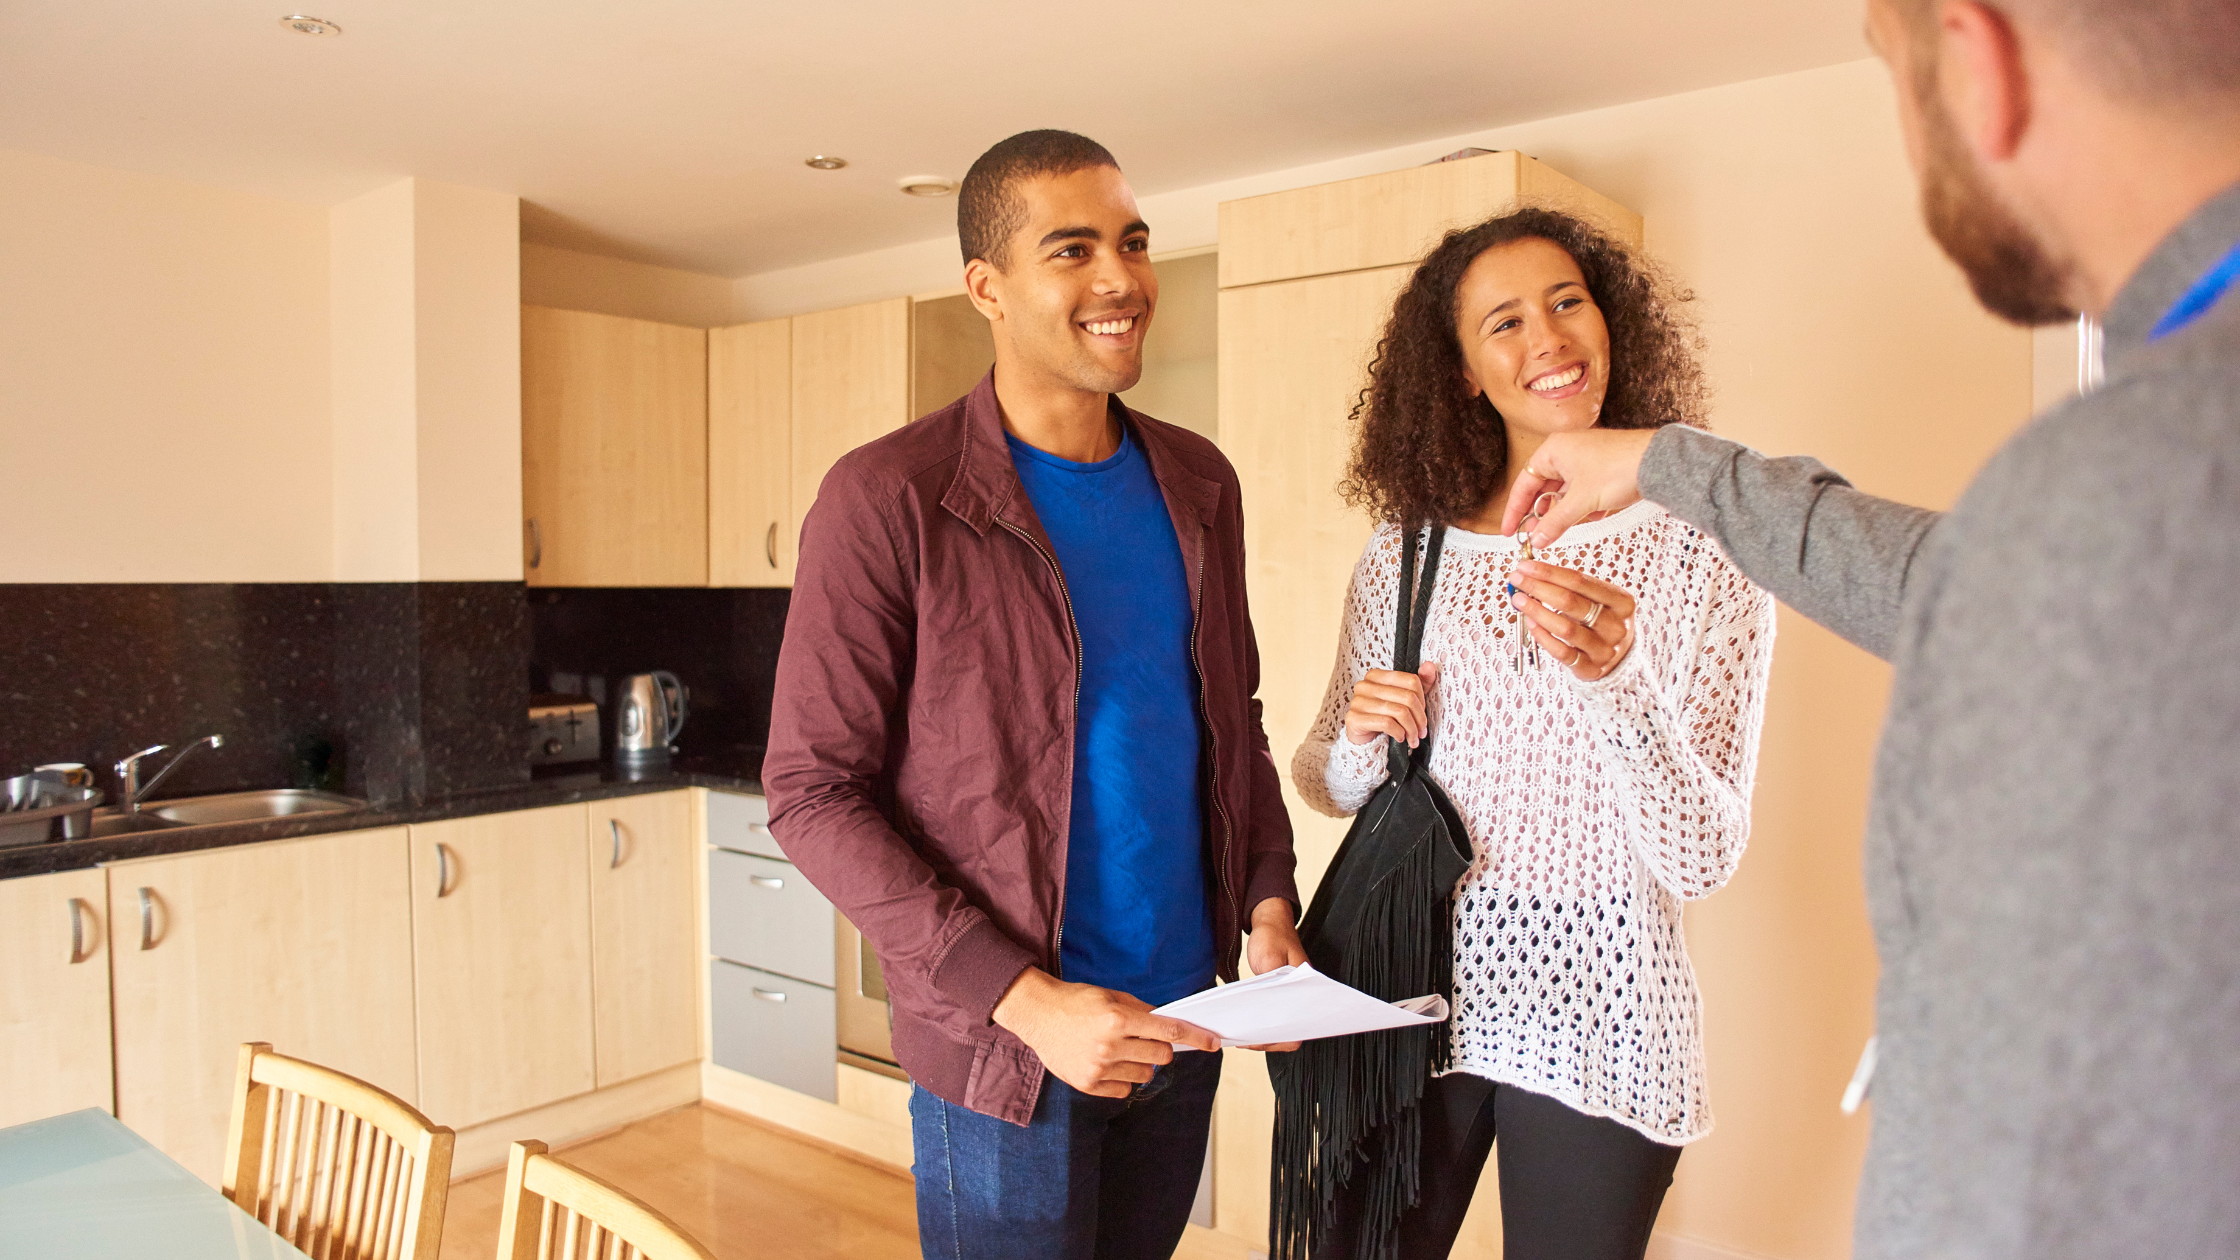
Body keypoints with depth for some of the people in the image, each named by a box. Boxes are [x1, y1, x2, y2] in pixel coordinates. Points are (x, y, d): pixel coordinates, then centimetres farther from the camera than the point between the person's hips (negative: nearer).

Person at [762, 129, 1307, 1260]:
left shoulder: (1199, 485, 4)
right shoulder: (888, 500, -14)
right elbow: (813, 795, -14)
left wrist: (1268, 906, -2)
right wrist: (1025, 998, -19)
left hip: (1186, 1019, 6)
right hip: (1004, 1046, -5)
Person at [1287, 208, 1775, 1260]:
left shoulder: (1701, 550, -7)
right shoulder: (1408, 550, 1)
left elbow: (1703, 862, -12)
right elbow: (1325, 785, 11)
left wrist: (1616, 679, -27)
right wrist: (1359, 741, -11)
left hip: (1594, 1010, -2)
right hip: (1407, 984, 2)